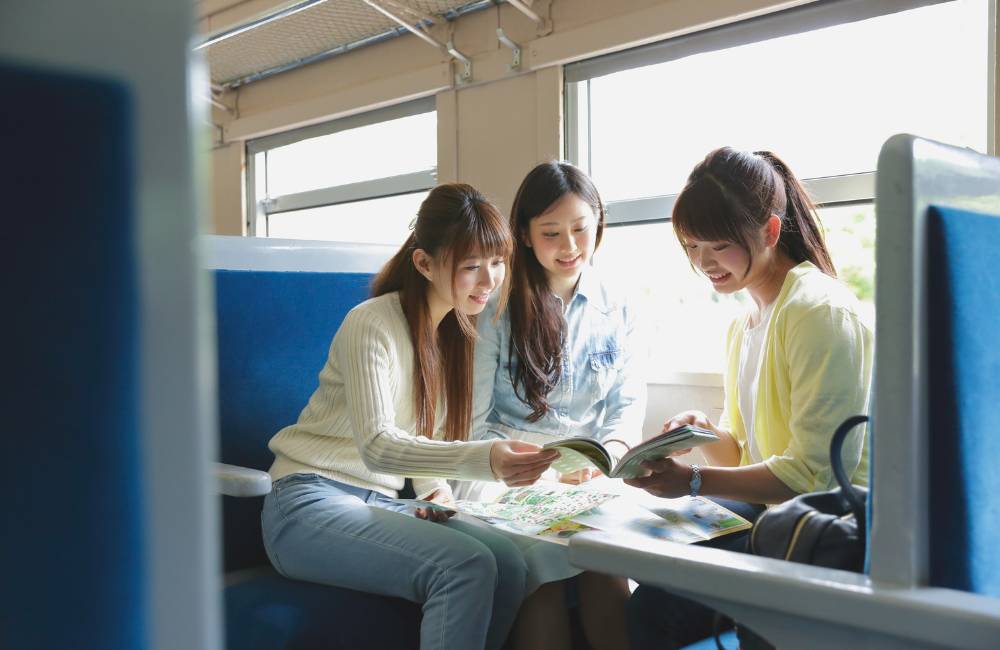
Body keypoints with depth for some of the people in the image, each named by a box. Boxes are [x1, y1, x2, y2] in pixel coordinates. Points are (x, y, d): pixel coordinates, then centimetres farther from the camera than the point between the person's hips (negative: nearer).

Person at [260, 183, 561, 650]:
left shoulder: (458, 331, 8)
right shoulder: (372, 325, -15)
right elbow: (377, 446, -26)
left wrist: (435, 487, -9)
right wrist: (483, 458, -41)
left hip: (378, 505, 6)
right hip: (309, 504, -6)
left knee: (508, 564, -22)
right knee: (467, 566, -30)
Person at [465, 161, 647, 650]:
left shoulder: (616, 309, 12)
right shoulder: (497, 310, 4)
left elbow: (628, 402, 9)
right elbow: (474, 423, 0)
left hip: (594, 481, 2)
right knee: (543, 561, -30)